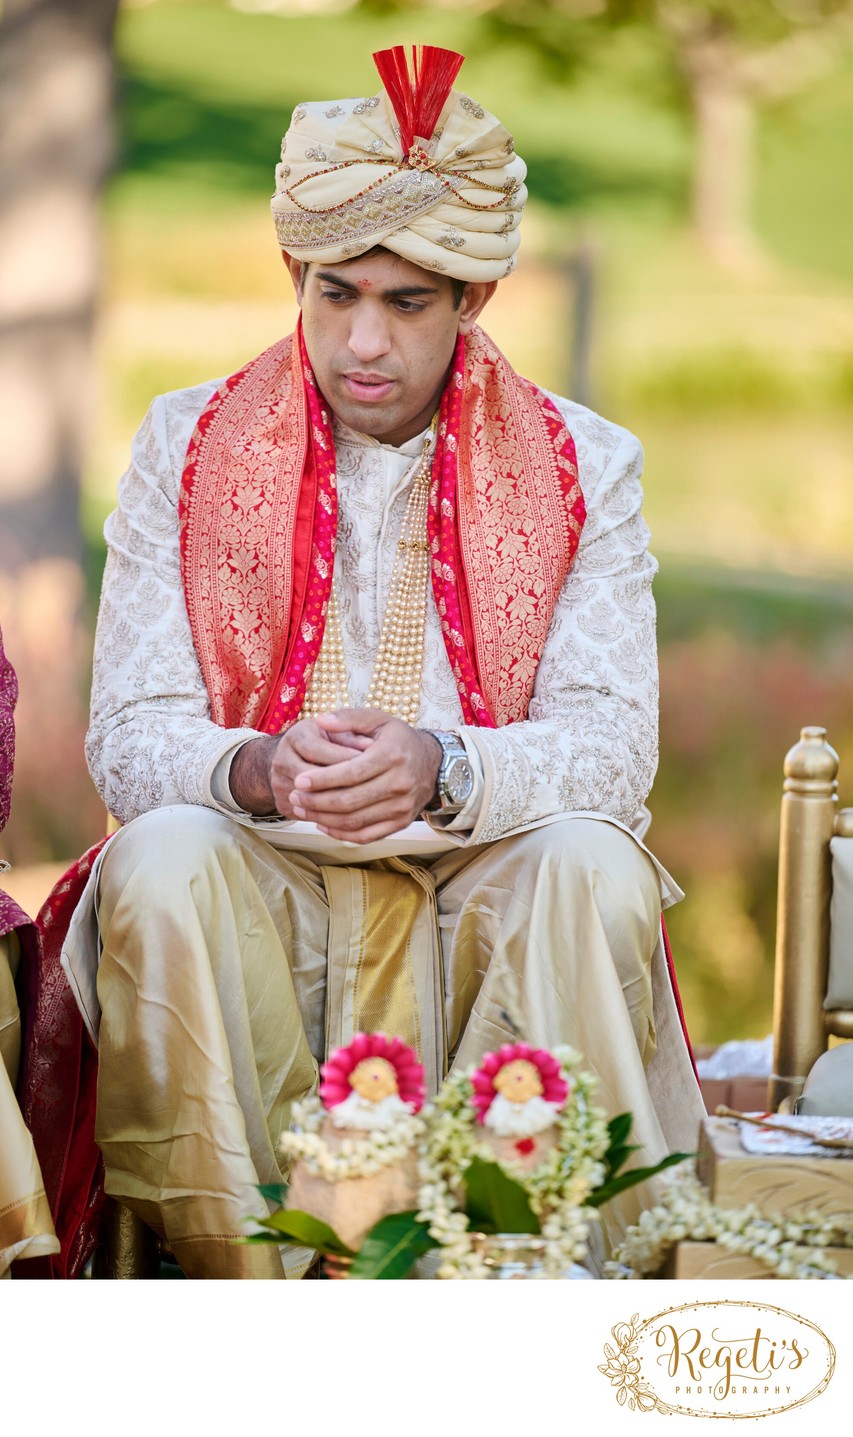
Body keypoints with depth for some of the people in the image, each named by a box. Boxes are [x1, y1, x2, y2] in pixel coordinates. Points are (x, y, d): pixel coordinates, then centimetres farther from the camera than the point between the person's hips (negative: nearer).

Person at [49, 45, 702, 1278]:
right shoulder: (187, 447, 4)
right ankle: (247, 1282, -28)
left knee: (595, 870, -32)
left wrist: (441, 768, -30)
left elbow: (613, 747, -8)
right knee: (159, 864, -32)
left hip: (485, 881, 0)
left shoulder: (584, 468, 2)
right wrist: (259, 770, -27)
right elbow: (129, 737, -3)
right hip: (259, 882, 0)